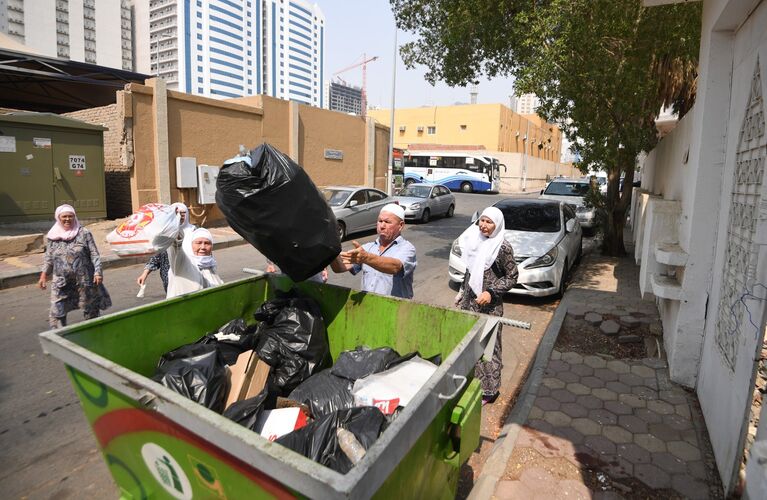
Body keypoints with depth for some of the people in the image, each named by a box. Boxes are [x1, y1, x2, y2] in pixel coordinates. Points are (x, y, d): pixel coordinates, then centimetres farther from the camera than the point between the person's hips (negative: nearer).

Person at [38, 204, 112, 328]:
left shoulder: (84, 233, -4)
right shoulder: (52, 237, 5)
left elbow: (94, 254, -5)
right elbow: (48, 258, 13)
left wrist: (98, 272, -13)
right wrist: (43, 275, 6)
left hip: (84, 280, -2)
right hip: (61, 282, 2)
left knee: (90, 310, 10)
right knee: (57, 313, -3)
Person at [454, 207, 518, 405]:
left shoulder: (502, 247, -12)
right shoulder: (474, 241, 5)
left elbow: (512, 276, -7)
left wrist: (491, 292, -18)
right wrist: (462, 293, 17)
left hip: (489, 306, -6)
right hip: (469, 301, 6)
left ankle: (489, 390, 19)